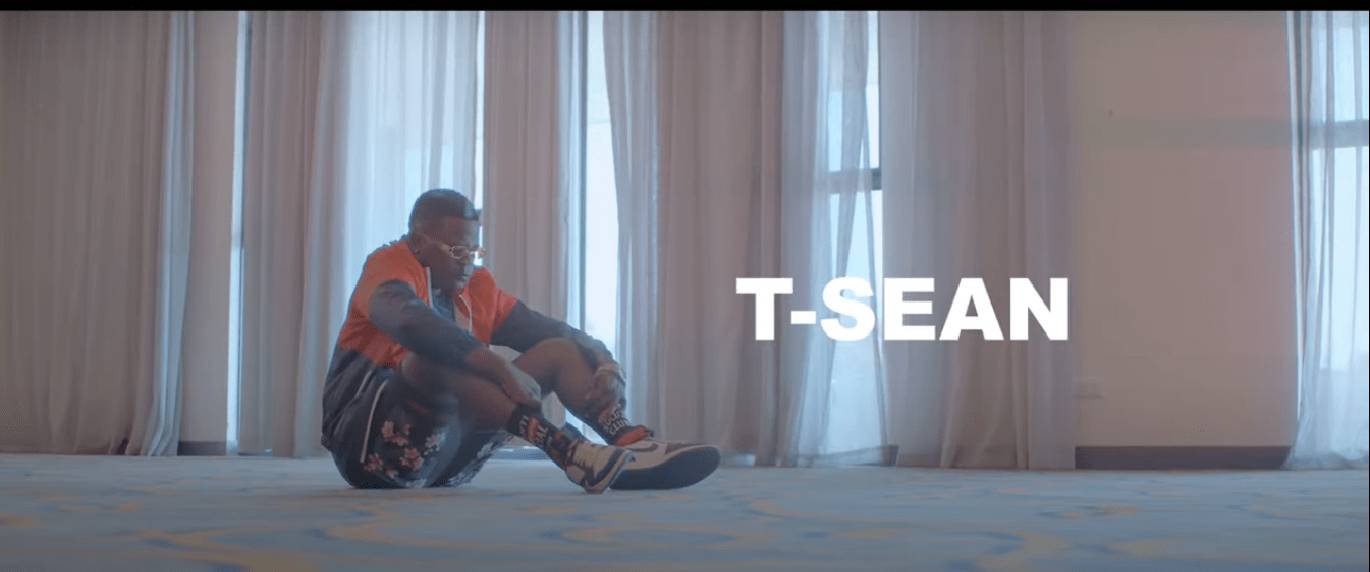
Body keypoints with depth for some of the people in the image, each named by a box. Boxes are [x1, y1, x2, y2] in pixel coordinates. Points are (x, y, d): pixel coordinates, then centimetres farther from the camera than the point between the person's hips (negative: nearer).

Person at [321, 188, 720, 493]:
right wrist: (504, 370, -39)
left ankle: (632, 442, -26)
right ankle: (571, 452, -45)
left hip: (441, 457, 7)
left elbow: (557, 332, 6)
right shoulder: (390, 266, -9)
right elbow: (413, 324, -33)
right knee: (438, 355, -35)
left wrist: (608, 368, -15)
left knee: (559, 351, 0)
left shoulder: (477, 287, 10)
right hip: (370, 445, -7)